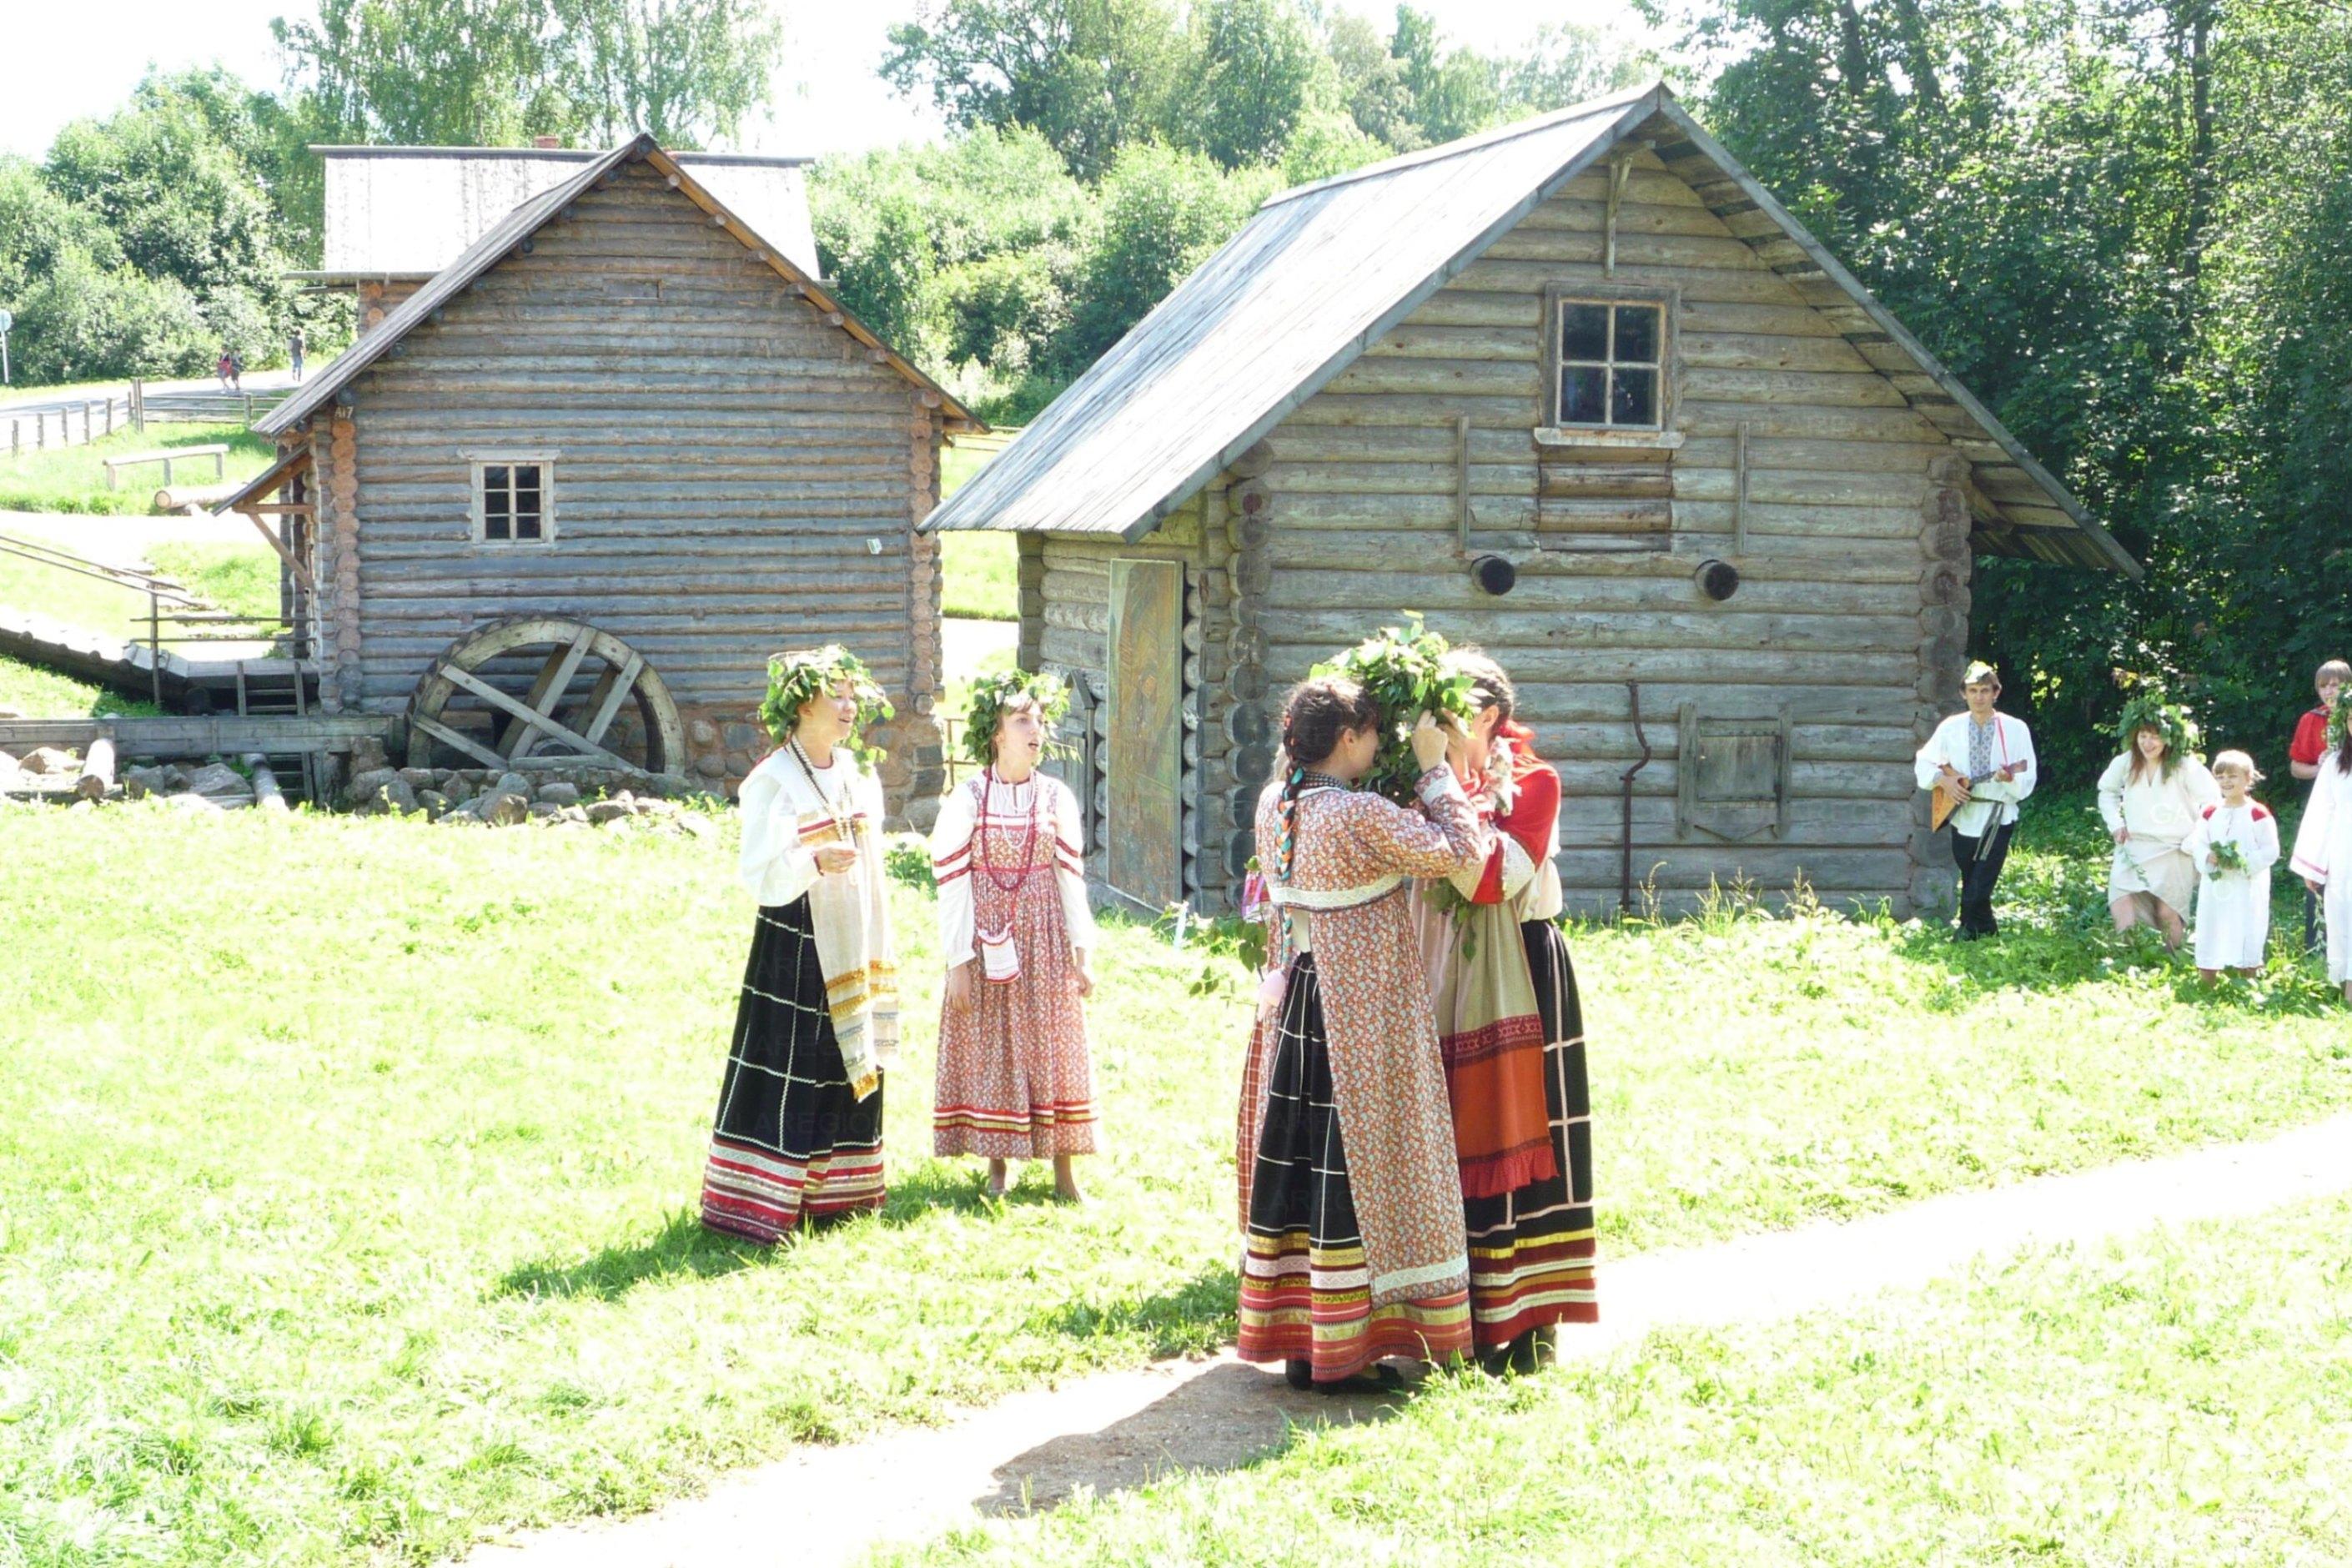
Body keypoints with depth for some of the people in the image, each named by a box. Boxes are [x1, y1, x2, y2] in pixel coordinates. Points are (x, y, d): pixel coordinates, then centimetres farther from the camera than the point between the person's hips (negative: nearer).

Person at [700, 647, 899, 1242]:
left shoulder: (857, 777, 11)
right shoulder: (773, 781, -11)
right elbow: (758, 873, -17)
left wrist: (876, 955, 16)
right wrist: (813, 861, -34)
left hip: (852, 944, 7)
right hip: (794, 942, -7)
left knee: (849, 1067, 10)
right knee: (784, 1072, -7)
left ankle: (834, 1192, 21)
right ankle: (753, 1207, -2)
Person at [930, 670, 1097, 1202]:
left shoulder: (1056, 797, 3)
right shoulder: (967, 800, -4)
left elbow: (1071, 876, 4)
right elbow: (951, 882, -4)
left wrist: (1081, 953, 0)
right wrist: (958, 962, -8)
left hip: (1044, 938, 2)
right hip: (988, 939, -2)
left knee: (1053, 1047, 3)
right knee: (989, 1050, 2)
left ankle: (1064, 1172, 8)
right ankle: (997, 1167, 14)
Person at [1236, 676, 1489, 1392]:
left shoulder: (1273, 805, 4)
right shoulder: (1360, 816, -20)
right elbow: (1461, 853, -19)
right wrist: (1435, 770, -8)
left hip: (1292, 1004, 8)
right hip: (1362, 1012, -8)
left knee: (1297, 1163, 13)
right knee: (1353, 1167, 0)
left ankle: (1292, 1338, 21)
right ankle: (1340, 1353, 5)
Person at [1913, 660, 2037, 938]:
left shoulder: (2015, 729, -3)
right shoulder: (1951, 728, 4)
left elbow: (2027, 781, -4)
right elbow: (1923, 762, 10)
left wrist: (2009, 778, -24)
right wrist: (1944, 780, -7)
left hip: (1997, 820, -3)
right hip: (1963, 818, 4)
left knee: (1976, 894, -14)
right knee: (1970, 887, 13)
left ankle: (1969, 932, 1)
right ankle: (1988, 930, 32)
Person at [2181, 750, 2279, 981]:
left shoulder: (2258, 814, -7)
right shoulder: (2209, 814, 7)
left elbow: (2271, 851, -8)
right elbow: (2197, 845, 8)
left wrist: (2244, 862, -20)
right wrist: (2208, 858, -14)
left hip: (2247, 889, -4)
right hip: (2214, 889, 4)